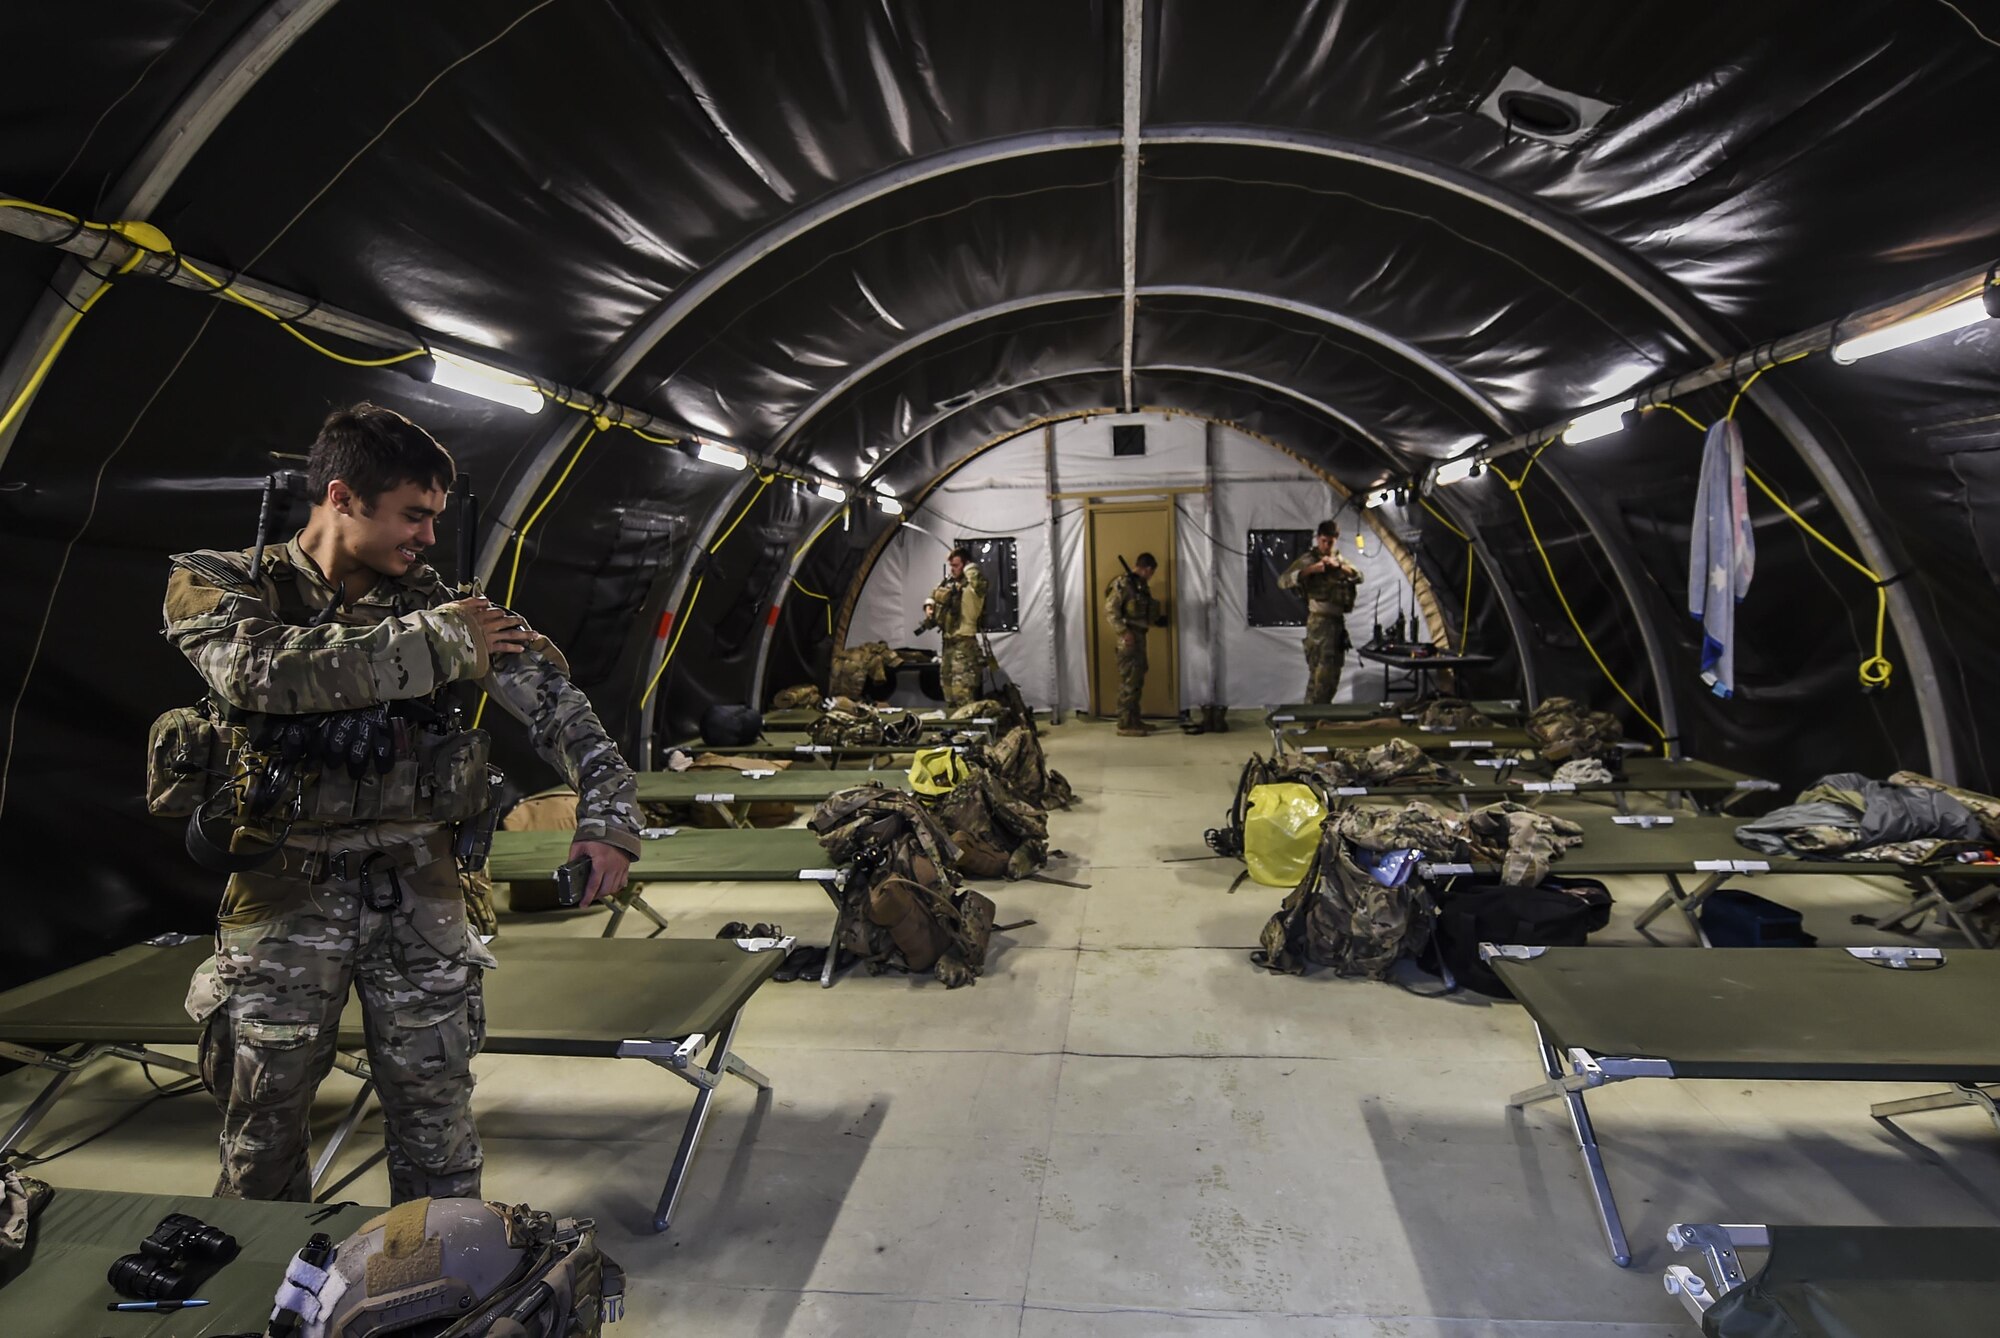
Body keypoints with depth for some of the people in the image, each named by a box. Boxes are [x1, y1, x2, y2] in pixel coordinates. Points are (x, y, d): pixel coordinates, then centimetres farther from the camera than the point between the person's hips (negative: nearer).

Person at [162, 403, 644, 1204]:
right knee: (263, 1123, 11)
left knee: (436, 1118, 8)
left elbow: (548, 697, -8)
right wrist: (439, 644, -18)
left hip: (417, 889, 1)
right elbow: (268, 672, -23)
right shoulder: (215, 585, -1)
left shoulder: (438, 607, 2)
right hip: (286, 893, -1)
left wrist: (607, 815, -22)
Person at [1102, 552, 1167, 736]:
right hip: (1129, 639, -9)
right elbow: (1110, 610, -18)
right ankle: (1124, 725, -5)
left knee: (1137, 681, 13)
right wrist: (1124, 632, -22)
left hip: (1140, 637, 9)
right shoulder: (1123, 583, -12)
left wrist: (1157, 616, 7)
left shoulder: (1141, 585, 15)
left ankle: (1134, 721, 20)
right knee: (1128, 682, -8)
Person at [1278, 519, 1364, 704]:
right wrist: (1309, 570, -25)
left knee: (1334, 670, 13)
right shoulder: (1307, 559, -3)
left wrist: (1339, 566, -13)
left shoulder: (1339, 559, 17)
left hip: (1338, 620, 7)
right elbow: (1283, 581, -13)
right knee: (1321, 669, -13)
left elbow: (1359, 577, 4)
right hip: (1319, 620, -7)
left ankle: (1323, 707, 24)